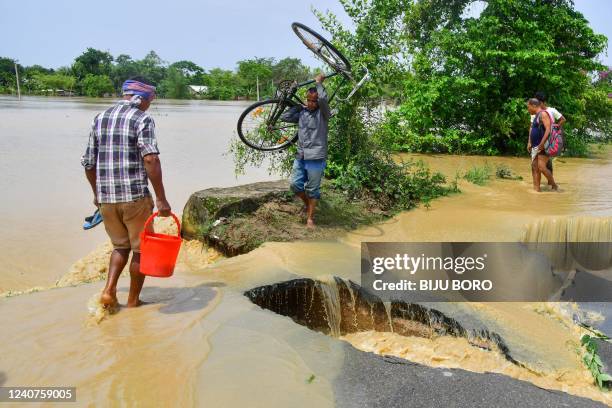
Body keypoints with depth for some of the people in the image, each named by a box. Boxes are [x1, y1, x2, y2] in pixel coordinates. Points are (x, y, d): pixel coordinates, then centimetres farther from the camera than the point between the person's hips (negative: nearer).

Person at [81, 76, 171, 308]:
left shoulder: (100, 119, 11)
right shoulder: (142, 119, -6)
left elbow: (88, 163, 13)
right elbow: (151, 160, -19)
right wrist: (161, 199, -18)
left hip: (105, 197, 5)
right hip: (135, 196, -5)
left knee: (120, 246, 24)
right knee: (140, 249, 12)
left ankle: (109, 290, 8)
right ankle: (133, 301, 21)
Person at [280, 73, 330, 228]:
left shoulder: (323, 113, -7)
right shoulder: (302, 113, 8)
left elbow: (324, 98, -26)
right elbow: (284, 117, 5)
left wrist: (319, 82, -10)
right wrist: (299, 106, 6)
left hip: (316, 158, -5)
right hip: (300, 156, 5)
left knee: (312, 189, 4)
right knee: (295, 184, 6)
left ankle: (310, 217, 17)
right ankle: (307, 203, 33)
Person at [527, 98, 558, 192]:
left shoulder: (543, 114, -10)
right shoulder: (536, 116, 19)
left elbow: (548, 129, -21)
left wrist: (542, 143, -26)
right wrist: (530, 143, 15)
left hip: (543, 146, -10)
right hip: (535, 147, 10)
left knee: (541, 167, -15)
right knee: (534, 167, 5)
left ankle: (554, 185, -1)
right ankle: (536, 189, 7)